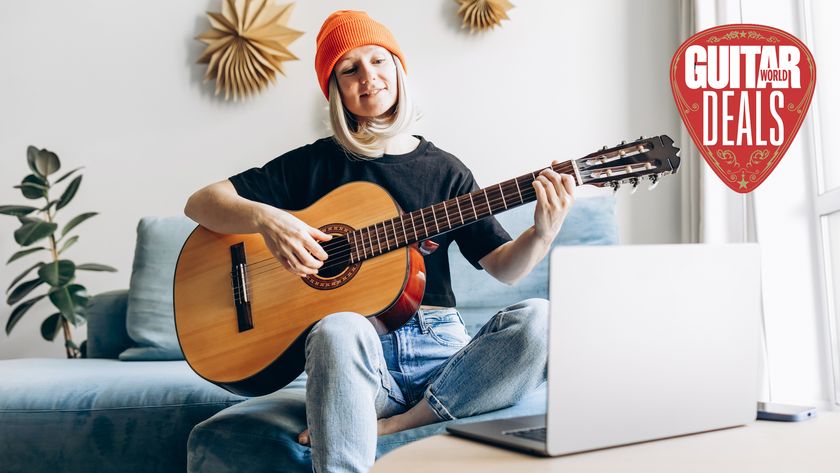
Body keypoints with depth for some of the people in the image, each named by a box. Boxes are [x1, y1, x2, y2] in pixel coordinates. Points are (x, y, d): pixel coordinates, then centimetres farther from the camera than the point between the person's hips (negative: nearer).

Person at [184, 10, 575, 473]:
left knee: (537, 320, -25)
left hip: (439, 351, 3)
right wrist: (264, 218, -14)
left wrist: (542, 234, -12)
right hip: (361, 350, -2)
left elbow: (502, 266, 9)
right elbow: (199, 202, 6)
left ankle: (386, 427, -23)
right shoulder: (314, 164, 7)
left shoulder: (444, 169, 12)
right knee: (339, 329, -37)